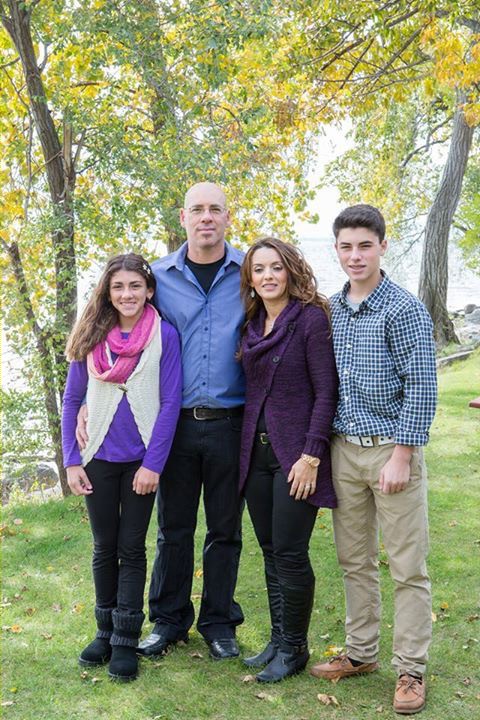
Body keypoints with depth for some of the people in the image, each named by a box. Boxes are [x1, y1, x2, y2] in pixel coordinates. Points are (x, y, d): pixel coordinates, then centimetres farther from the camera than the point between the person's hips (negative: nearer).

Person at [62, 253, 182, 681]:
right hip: (99, 459, 3)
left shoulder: (164, 335, -7)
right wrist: (72, 460, 0)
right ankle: (105, 631, 26)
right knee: (104, 547, 12)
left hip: (141, 460, -2)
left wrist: (153, 463, -12)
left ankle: (126, 641, 14)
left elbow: (170, 402, -8)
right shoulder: (91, 337, 2)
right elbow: (72, 400, 6)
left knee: (131, 548, 5)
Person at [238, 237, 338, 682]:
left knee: (289, 553, -1)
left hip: (294, 454, -6)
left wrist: (311, 456, -17)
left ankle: (294, 648, 15)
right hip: (256, 451, 6)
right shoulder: (252, 325, 10)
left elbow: (326, 392, -13)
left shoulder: (311, 318, -10)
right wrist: (247, 443, 7)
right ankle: (278, 640, 26)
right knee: (270, 551, 13)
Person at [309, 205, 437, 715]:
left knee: (407, 566, 2)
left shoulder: (404, 310, -10)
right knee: (354, 560, 15)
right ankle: (360, 653, 29)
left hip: (391, 449, -5)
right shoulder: (330, 311, 7)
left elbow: (421, 387, -12)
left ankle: (410, 670, 13)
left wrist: (401, 455, -16)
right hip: (343, 449, 6)